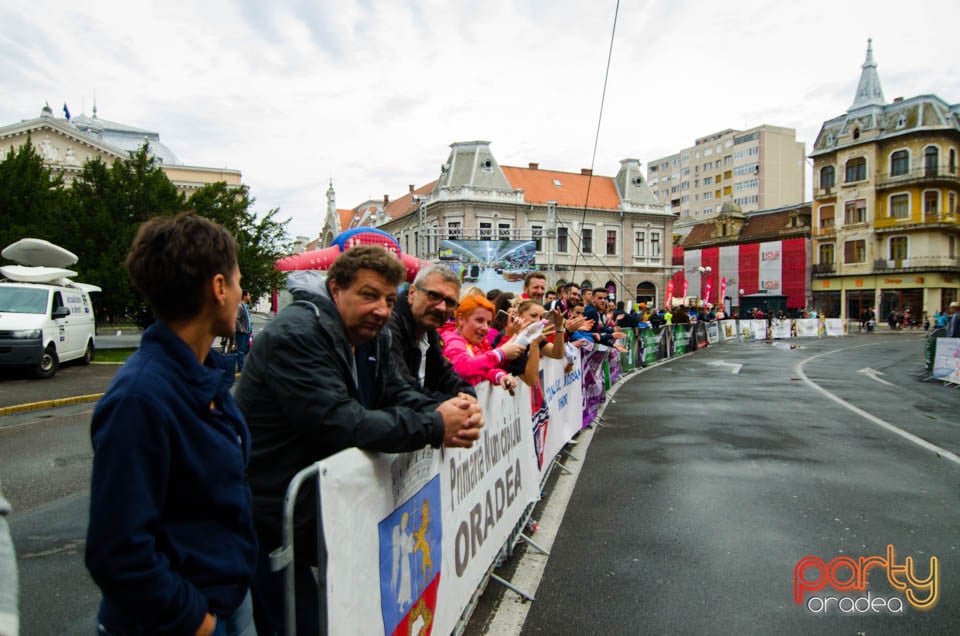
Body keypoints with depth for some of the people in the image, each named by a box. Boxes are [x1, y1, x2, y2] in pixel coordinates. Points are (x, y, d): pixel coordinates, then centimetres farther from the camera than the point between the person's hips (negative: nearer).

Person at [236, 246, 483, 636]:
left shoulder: (372, 335, 4)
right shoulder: (296, 335, -24)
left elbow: (398, 395, 3)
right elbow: (338, 422, -33)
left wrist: (450, 414, -18)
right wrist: (433, 428, -28)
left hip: (323, 502, 9)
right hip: (270, 519, -8)